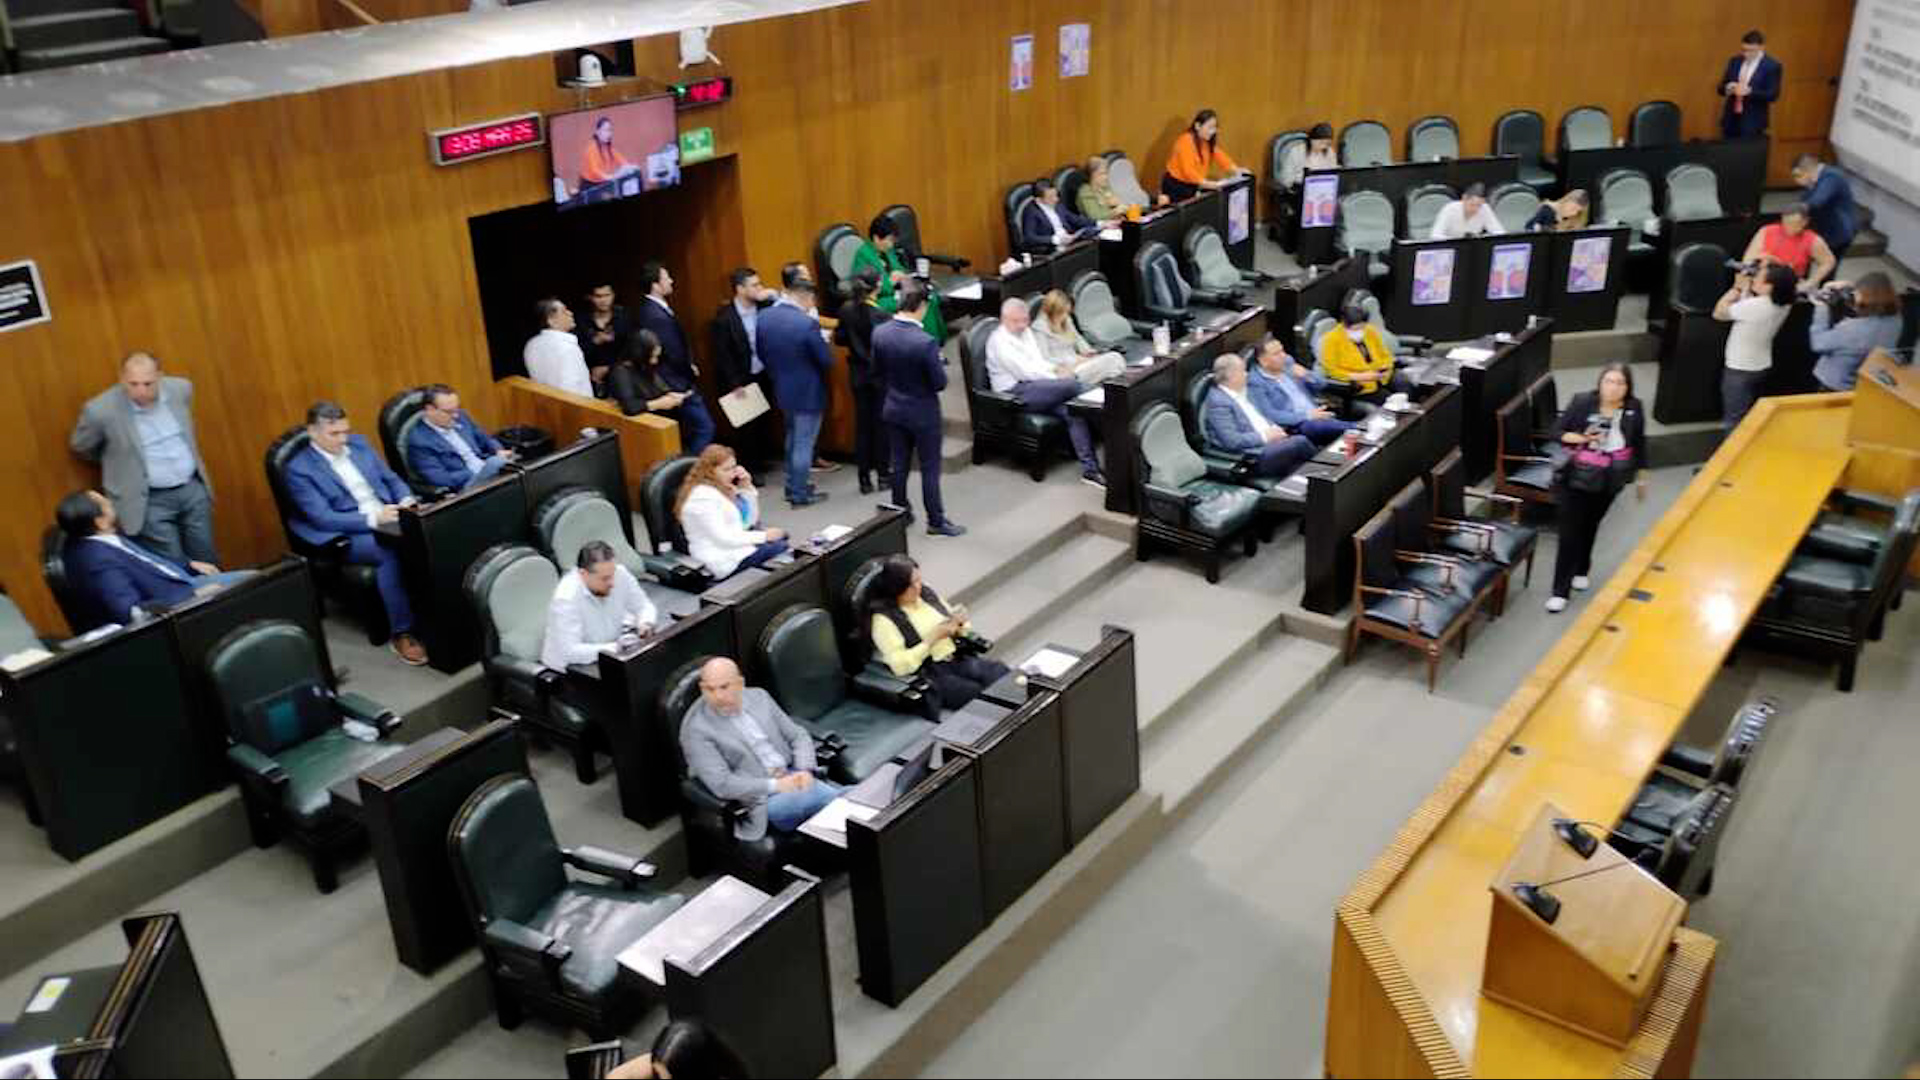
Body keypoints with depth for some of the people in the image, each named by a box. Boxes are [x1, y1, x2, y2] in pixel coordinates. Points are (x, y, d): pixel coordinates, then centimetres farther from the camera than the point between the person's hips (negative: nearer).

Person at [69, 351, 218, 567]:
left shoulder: (180, 388, -5)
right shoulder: (101, 410, -17)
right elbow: (80, 447, 4)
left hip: (193, 488, 4)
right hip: (149, 502, -4)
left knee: (207, 564, 12)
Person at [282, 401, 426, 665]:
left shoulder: (358, 444, 13)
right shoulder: (299, 469, -5)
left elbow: (391, 478, 18)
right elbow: (323, 519, -14)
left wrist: (407, 502, -5)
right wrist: (373, 519, -25)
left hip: (389, 517, 5)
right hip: (346, 537, -5)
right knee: (390, 552, -35)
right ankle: (402, 633, -25)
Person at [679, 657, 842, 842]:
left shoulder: (759, 697, 10)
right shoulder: (696, 729, -7)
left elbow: (798, 735, 14)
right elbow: (721, 784, -15)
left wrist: (805, 771, -6)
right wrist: (775, 785, -18)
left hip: (793, 778, 6)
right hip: (760, 799, -6)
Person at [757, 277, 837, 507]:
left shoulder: (764, 317, -6)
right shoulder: (807, 324, -26)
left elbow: (762, 352, 5)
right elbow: (827, 361, -19)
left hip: (781, 389, 7)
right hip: (808, 392, -7)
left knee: (793, 438, 25)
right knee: (804, 443, 7)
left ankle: (793, 485, 36)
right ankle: (801, 494, 17)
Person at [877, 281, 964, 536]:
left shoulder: (879, 332, -11)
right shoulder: (926, 342, -28)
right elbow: (940, 383, -20)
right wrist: (938, 365, 0)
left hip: (893, 409, 5)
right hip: (922, 412, -5)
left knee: (899, 463, 19)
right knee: (930, 468, 8)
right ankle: (936, 521, 19)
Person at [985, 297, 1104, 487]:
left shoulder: (1026, 332, 18)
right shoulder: (999, 341, -9)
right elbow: (1025, 371, -14)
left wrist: (1056, 368, -1)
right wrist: (1057, 377, -12)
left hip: (1033, 386, 8)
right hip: (1015, 394, -8)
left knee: (1072, 410, -21)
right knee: (1072, 385, -27)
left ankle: (1089, 468, -24)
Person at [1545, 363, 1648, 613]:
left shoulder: (1634, 408, -5)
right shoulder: (1582, 402, -14)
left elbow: (1639, 443, 9)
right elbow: (1558, 432, -8)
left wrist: (1641, 476, 15)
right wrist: (1581, 438, -27)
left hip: (1607, 481, 3)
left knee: (1590, 526, 19)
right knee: (1570, 531, -4)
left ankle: (1581, 570, 44)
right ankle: (1560, 590, 2)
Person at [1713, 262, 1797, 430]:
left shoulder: (1753, 306, -29)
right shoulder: (1782, 305, -6)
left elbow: (1719, 313, -15)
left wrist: (1738, 287, -9)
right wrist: (1746, 289, -5)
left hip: (1740, 371, -8)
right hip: (1762, 368, 8)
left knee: (1736, 422, 2)